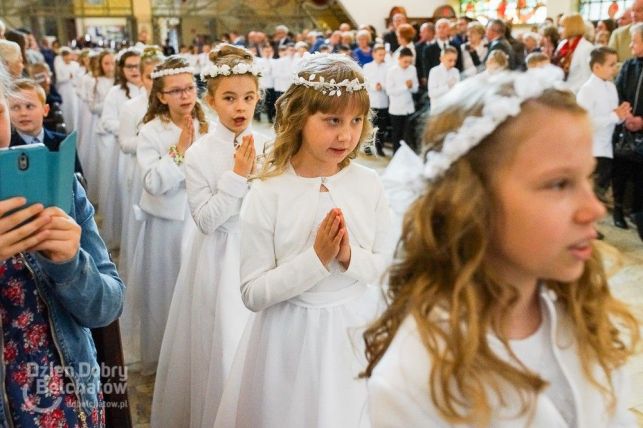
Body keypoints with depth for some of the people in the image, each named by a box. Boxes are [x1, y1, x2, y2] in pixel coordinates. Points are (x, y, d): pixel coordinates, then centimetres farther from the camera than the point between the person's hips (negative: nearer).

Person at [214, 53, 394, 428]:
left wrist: (350, 258, -18)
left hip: (358, 331, 3)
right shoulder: (267, 195, -15)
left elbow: (390, 265, 1)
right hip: (293, 338, -2)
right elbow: (253, 294, -15)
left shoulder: (368, 184, -6)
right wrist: (317, 259, -24)